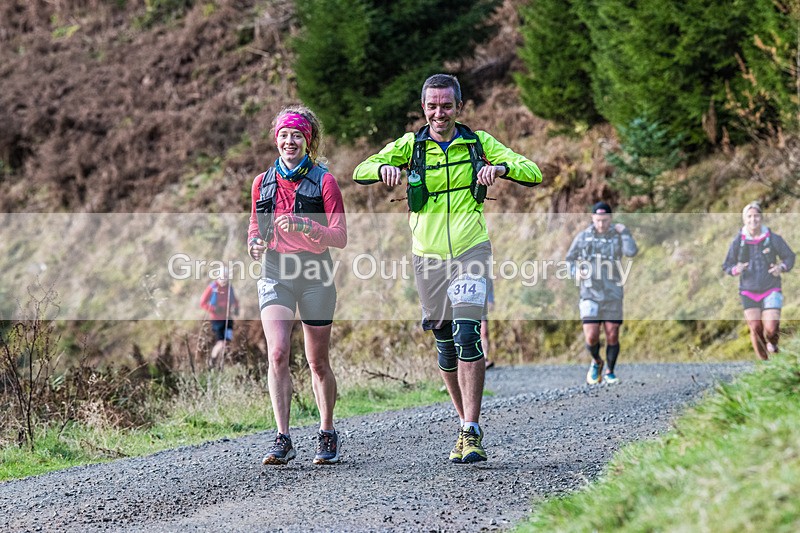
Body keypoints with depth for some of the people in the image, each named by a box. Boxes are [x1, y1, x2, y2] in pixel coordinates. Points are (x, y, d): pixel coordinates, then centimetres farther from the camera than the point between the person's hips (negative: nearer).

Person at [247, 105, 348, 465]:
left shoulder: (323, 180, -1)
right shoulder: (263, 182, 10)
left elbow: (340, 237, -5)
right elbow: (255, 227, 21)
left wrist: (304, 227, -22)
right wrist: (255, 243, -3)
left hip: (315, 273, -2)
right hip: (275, 273, 2)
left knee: (318, 361, 7)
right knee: (278, 354, -16)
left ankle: (328, 436, 24)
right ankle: (283, 440, -16)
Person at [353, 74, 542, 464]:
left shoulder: (479, 143, 2)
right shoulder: (410, 145, 4)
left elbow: (533, 174, -2)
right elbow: (360, 172, -4)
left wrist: (500, 167, -23)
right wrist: (384, 168, -26)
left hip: (471, 252, -2)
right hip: (428, 257, 2)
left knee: (467, 335, -17)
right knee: (445, 347, 8)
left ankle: (472, 432, -16)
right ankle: (466, 422, 25)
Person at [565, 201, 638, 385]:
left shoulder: (618, 236, 1)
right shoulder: (583, 237, 5)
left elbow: (632, 252, -18)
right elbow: (570, 259, 13)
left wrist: (624, 231, -8)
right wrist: (576, 270, -8)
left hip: (613, 296, 0)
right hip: (590, 294, 0)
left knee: (613, 337, -1)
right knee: (591, 338, -8)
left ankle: (610, 372, 20)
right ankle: (596, 362, 23)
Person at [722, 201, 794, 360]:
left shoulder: (774, 239, -6)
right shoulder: (738, 241, -4)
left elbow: (789, 257, 6)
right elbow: (727, 265, 3)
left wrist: (782, 267, -15)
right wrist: (736, 269, -19)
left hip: (771, 290, -1)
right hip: (748, 292, 1)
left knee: (771, 328, -12)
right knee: (755, 328, -4)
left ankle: (772, 342, 24)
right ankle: (763, 360, 14)